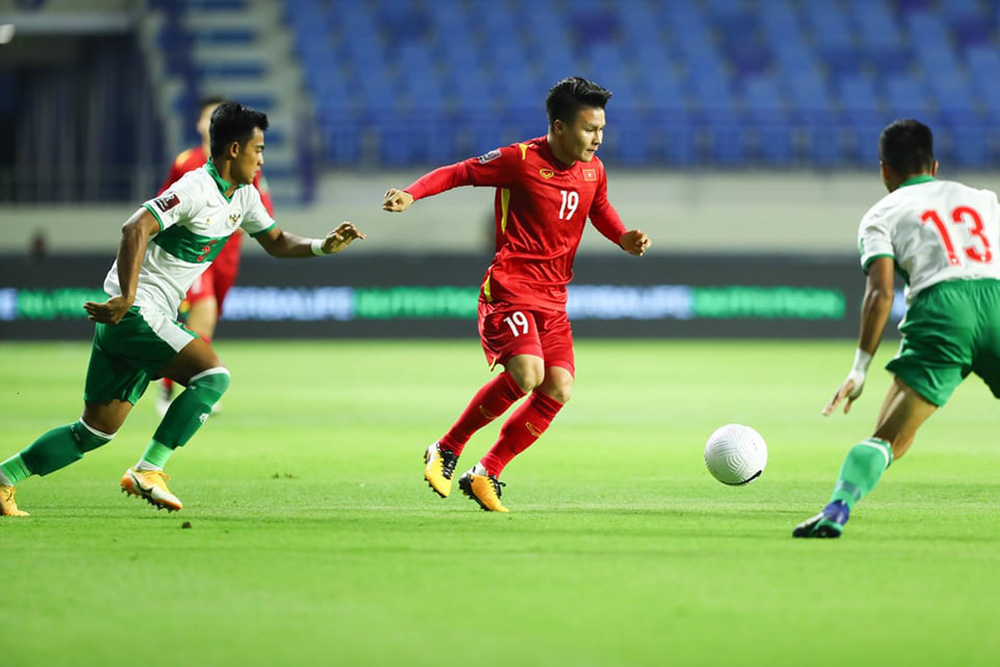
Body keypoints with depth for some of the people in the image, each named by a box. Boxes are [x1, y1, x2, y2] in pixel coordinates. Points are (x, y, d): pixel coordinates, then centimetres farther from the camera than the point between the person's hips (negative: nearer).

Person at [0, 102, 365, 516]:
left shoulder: (244, 197, 12)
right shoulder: (196, 190, -17)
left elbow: (276, 241, 25)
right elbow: (136, 229, -27)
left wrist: (323, 246, 7)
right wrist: (127, 298, -32)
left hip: (151, 318, 9)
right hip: (133, 311, -9)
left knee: (97, 431, 8)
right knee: (212, 375, -19)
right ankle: (147, 471, -17)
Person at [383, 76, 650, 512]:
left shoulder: (593, 170, 9)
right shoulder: (520, 160, -11)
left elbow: (600, 210, 28)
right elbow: (459, 172, -4)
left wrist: (625, 240, 9)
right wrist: (411, 194, -20)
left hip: (553, 297, 7)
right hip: (510, 288, -7)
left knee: (558, 389, -8)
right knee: (526, 373, -27)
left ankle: (486, 475, 5)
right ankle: (446, 451, -8)